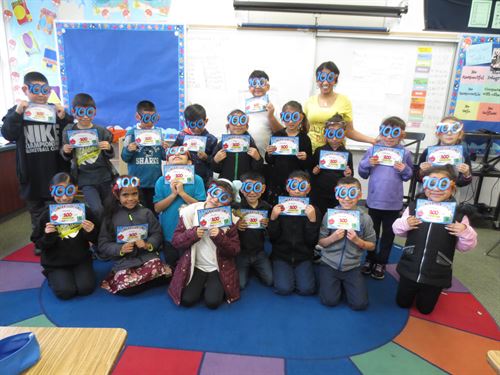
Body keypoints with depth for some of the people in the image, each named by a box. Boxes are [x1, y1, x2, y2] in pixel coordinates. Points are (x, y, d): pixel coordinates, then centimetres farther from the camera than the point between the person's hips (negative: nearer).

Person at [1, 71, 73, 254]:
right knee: (36, 210, 15)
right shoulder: (17, 112, 1)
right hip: (32, 173, 1)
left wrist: (64, 118, -18)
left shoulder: (56, 110, 2)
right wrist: (17, 114, -23)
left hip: (56, 171, 0)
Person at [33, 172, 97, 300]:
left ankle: (77, 273, 18)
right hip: (55, 263, 0)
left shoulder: (84, 210, -9)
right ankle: (53, 277, 18)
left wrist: (91, 232, -22)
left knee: (86, 288, -15)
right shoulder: (47, 215, -9)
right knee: (66, 292, -15)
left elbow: (95, 240, 0)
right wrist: (48, 236, -22)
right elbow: (39, 245, -2)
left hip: (80, 260, 0)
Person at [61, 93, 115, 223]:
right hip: (85, 178, -1)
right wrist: (65, 151, -12)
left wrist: (108, 148, -16)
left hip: (104, 176, 1)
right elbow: (67, 157, 11)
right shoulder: (69, 131, -1)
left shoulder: (101, 131, -2)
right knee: (96, 210, -15)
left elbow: (110, 155, 6)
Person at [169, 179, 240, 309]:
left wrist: (220, 237, -25)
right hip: (195, 266, 1)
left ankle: (215, 286, 16)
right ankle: (202, 285, 17)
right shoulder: (190, 212, -7)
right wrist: (193, 234, -23)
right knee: (187, 300, -15)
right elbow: (175, 241, -4)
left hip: (219, 268, -1)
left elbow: (235, 250, -7)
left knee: (212, 302, -18)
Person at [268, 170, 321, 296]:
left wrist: (312, 220, -23)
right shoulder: (279, 208, -3)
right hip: (281, 255, 0)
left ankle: (297, 272, 13)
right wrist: (273, 218, -21)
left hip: (303, 257, 0)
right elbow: (272, 238, -5)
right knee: (284, 289, -18)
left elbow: (313, 241, -9)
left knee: (307, 289, -17)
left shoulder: (313, 210, -4)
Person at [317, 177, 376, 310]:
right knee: (330, 300, -13)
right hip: (329, 264, 0)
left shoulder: (365, 218, -6)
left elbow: (372, 246, 2)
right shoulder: (329, 215, -7)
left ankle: (344, 284, 20)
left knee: (360, 304, -10)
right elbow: (321, 242, 0)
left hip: (352, 267, 1)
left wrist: (357, 240, -17)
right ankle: (337, 283, 19)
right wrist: (333, 238, -19)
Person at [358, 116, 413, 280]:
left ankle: (381, 262, 28)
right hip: (374, 200, 0)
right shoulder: (372, 150, -3)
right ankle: (370, 259, 33)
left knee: (388, 233, 12)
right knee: (372, 231, 16)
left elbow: (409, 176, 5)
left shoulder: (405, 153, -4)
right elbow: (362, 173, 3)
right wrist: (368, 164, -16)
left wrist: (404, 170, -15)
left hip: (393, 202, 0)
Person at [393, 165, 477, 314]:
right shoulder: (414, 206, -8)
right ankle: (415, 289, 48)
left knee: (425, 309, 19)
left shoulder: (458, 214, -11)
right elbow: (398, 230, 0)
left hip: (436, 275, -1)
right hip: (409, 269, 1)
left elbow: (465, 246, -5)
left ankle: (424, 291, 49)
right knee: (402, 303, 19)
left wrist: (465, 233, -26)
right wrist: (405, 224, -21)